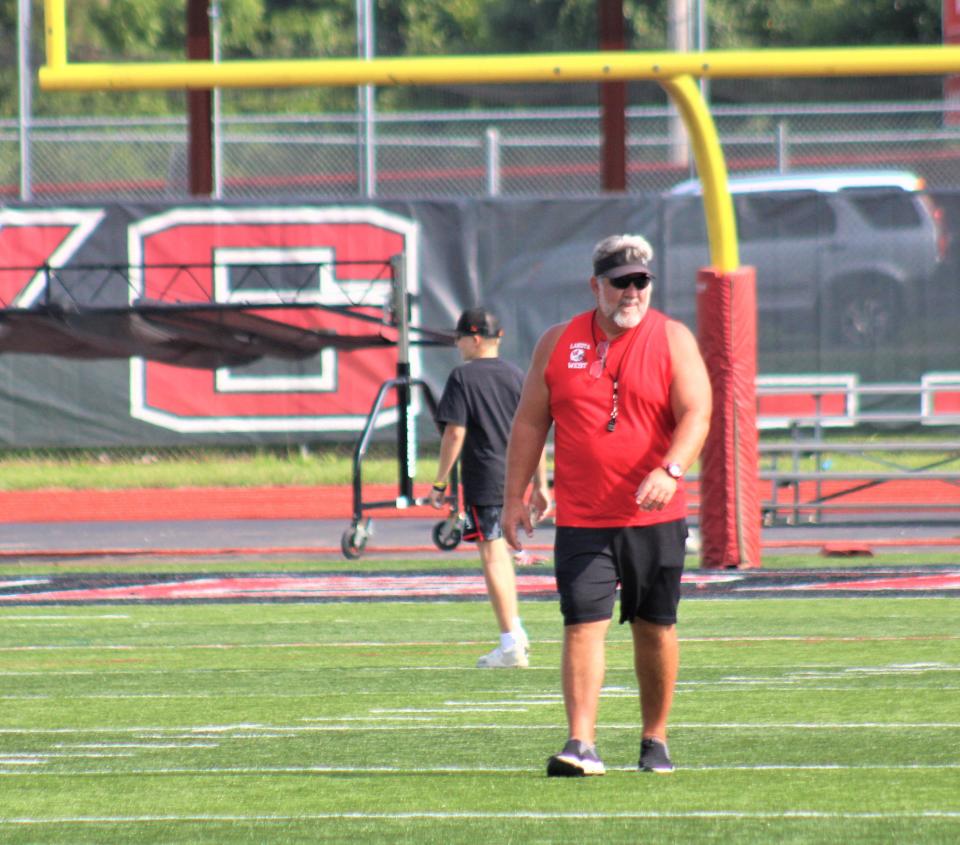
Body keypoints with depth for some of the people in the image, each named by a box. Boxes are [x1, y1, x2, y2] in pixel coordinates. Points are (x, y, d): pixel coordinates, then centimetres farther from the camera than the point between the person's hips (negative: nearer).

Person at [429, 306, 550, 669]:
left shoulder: (463, 377, -7)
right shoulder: (516, 376, 9)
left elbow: (454, 434, -12)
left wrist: (440, 482, -7)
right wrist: (540, 485, 12)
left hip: (484, 482, -6)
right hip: (516, 477, 6)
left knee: (492, 557, -5)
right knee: (500, 552, 21)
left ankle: (511, 645, -10)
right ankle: (516, 631, 23)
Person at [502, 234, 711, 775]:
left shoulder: (672, 340, 1)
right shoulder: (559, 344, 7)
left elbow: (696, 414, -10)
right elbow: (530, 422, 12)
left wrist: (670, 471, -28)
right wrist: (514, 496, 5)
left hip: (655, 518, 0)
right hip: (582, 521, 0)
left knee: (655, 628, 8)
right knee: (584, 626, -10)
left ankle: (656, 741, 22)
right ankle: (582, 745, -16)